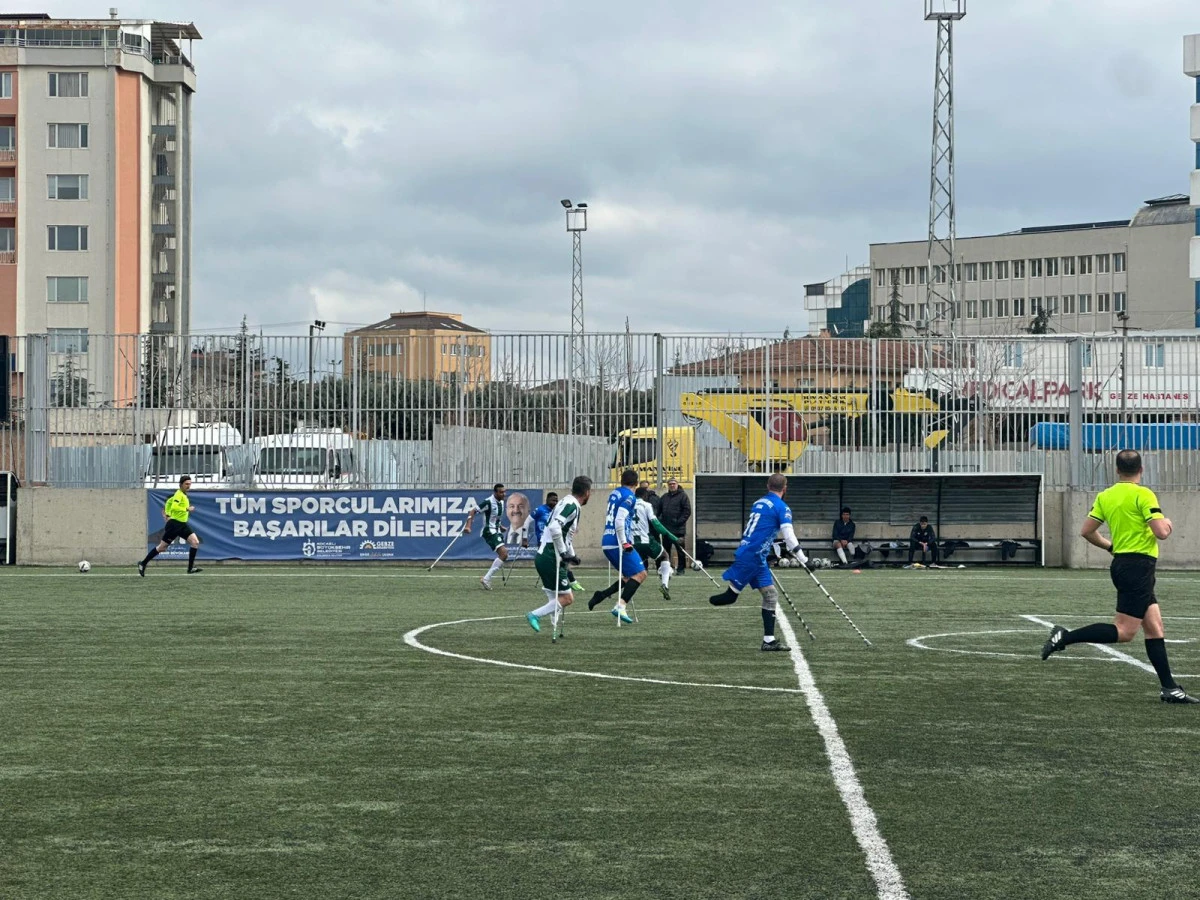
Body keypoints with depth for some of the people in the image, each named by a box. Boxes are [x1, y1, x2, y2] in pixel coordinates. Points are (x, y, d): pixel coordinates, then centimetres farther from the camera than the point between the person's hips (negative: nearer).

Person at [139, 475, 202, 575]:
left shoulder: (183, 495, 14)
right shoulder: (179, 494, -14)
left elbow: (169, 501, 27)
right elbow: (174, 507, -31)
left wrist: (167, 513, 22)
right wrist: (187, 509, -26)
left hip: (183, 525, 8)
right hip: (174, 524, -8)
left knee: (195, 542, -9)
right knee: (162, 547, 1)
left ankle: (191, 568, -8)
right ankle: (143, 564, 15)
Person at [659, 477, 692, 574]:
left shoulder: (682, 495, -2)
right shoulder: (665, 497, 15)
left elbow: (687, 511, -8)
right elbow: (659, 510, 21)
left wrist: (679, 521, -15)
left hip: (678, 529, -6)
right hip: (666, 529, 6)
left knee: (680, 550, -1)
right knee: (665, 549, 8)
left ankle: (681, 569, 4)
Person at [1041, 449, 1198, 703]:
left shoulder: (1105, 497, 8)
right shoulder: (1143, 495, -12)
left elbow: (1086, 531, 9)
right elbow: (1161, 532, -18)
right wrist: (1167, 523, 5)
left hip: (1121, 564, 9)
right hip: (1138, 566, -8)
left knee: (1154, 627, 8)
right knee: (1124, 632, -8)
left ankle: (1169, 689, 7)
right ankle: (1065, 637, -11)